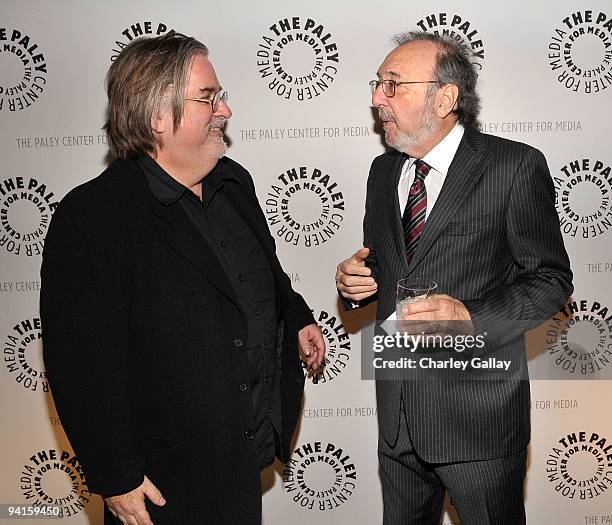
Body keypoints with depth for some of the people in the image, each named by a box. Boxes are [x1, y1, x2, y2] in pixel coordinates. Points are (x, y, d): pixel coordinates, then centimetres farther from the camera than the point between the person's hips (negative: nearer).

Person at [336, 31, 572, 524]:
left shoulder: (515, 166, -11)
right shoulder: (383, 170, 8)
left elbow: (552, 279, -9)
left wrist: (471, 316, -25)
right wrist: (355, 282, -5)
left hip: (478, 416, -5)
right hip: (397, 415, 6)